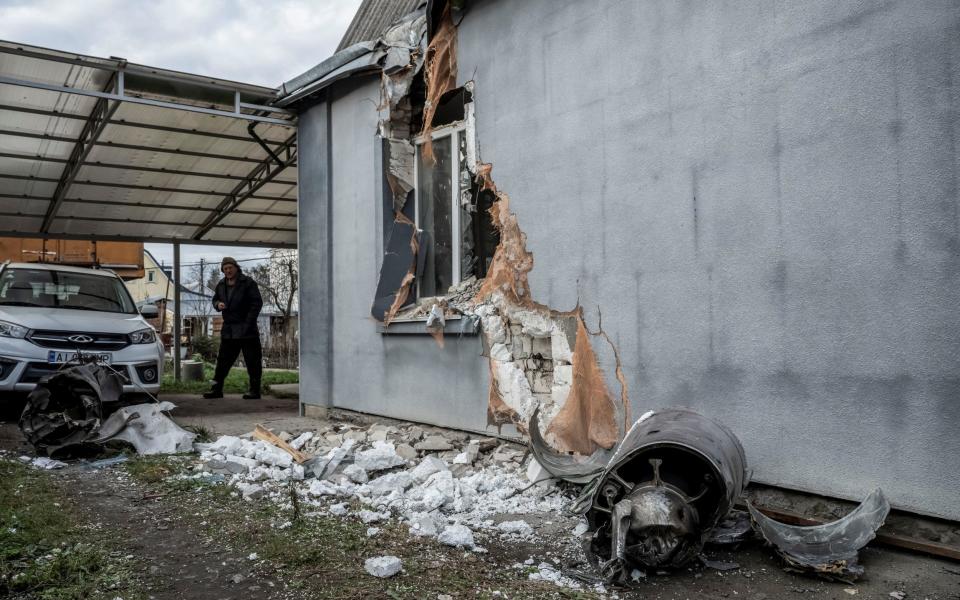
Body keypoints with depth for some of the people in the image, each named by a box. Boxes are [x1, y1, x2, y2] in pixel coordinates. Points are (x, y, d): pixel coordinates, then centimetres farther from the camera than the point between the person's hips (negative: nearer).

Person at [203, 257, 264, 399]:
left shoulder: (248, 283, -7)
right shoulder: (221, 285, 12)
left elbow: (257, 303, -10)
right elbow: (215, 299, 26)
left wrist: (249, 323, -16)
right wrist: (218, 304, -1)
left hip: (246, 329, -6)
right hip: (228, 330, 6)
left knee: (252, 361, -3)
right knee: (223, 360, 9)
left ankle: (255, 391, 2)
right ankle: (217, 389, 16)